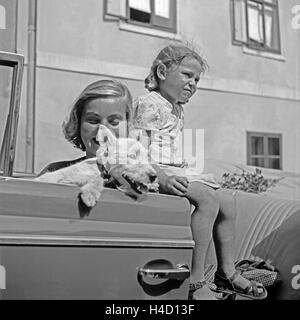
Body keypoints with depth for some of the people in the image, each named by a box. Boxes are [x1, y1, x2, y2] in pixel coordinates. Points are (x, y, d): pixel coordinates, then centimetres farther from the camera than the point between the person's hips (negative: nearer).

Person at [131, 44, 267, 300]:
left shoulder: (177, 110, 21)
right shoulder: (147, 104, -10)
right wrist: (163, 179, -32)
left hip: (176, 169, 10)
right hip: (156, 171, -10)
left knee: (226, 199, 2)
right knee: (207, 198, -27)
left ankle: (227, 273, 12)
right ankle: (195, 282, -24)